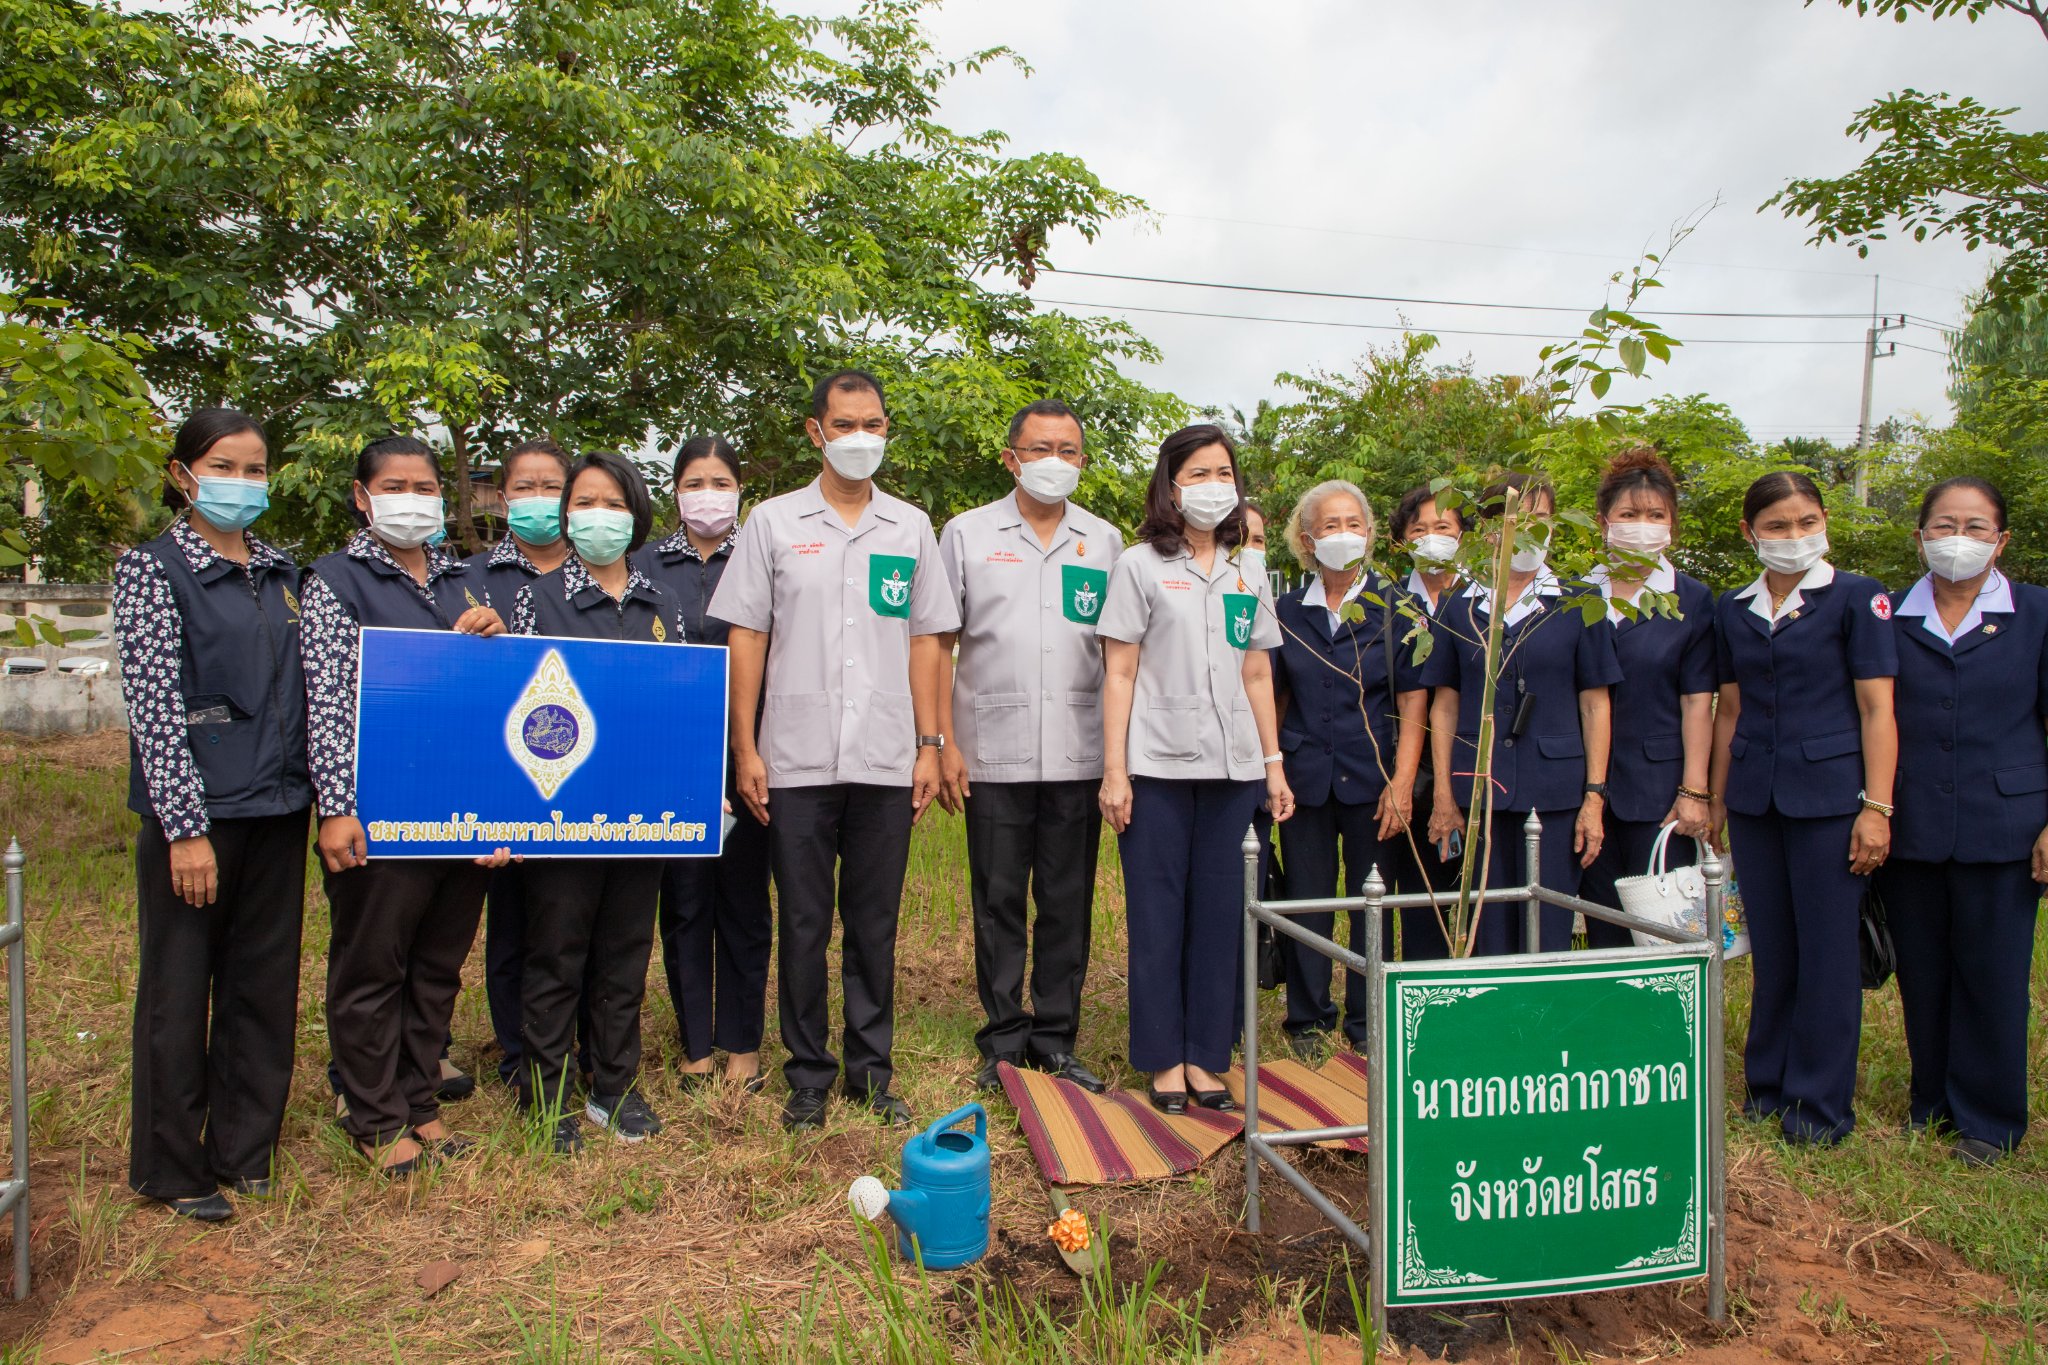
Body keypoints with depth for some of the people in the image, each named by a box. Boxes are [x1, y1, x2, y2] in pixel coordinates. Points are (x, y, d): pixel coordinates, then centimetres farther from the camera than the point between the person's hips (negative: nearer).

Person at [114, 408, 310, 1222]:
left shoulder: (281, 573, 11)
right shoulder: (152, 569, -5)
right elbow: (154, 708, -11)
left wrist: (316, 798, 9)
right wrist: (186, 828, -15)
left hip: (277, 811, 5)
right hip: (195, 812, -5)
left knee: (264, 987, 12)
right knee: (178, 994, 6)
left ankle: (245, 1153, 26)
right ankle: (172, 1171, 22)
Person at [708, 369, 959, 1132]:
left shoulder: (910, 528, 10)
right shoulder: (773, 522, 5)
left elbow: (926, 641, 10)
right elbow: (745, 638, 3)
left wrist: (929, 743, 3)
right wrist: (744, 747, -3)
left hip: (886, 762, 1)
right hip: (796, 762, -1)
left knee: (875, 925, 9)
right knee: (802, 925, 7)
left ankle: (872, 1072, 22)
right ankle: (808, 1077, 20)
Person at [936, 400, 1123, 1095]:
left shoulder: (1104, 541, 10)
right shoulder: (968, 534, 5)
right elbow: (940, 644, 4)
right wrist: (944, 742, -4)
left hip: (1078, 756, 2)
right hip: (993, 752, -1)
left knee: (1069, 904, 7)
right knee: (998, 902, 6)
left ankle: (1056, 1040, 20)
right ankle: (1004, 1042, 19)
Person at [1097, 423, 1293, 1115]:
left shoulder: (1249, 576, 14)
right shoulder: (1140, 566, 1)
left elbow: (1258, 677, 16)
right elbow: (1119, 674, -2)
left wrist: (1274, 763, 10)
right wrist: (1114, 770, -8)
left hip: (1232, 767, 4)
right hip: (1158, 767, -3)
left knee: (1219, 910, 6)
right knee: (1158, 913, 3)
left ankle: (1206, 1056, 17)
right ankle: (1164, 1058, 15)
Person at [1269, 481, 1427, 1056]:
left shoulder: (1394, 608, 1)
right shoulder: (1287, 611, 7)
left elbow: (1413, 701, -3)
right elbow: (1275, 697, 11)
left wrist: (1402, 782, -12)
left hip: (1372, 777, -1)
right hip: (1306, 777, 1)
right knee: (1307, 901, 7)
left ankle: (1368, 1022, 21)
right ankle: (1308, 1018, 21)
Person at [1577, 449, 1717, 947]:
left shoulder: (1692, 599, 1)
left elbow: (1697, 701, -4)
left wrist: (1694, 791, -10)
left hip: (1659, 786, -2)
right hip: (1589, 788, 2)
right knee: (1602, 931, 10)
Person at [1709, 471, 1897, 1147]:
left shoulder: (1857, 598, -3)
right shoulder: (1732, 609, 10)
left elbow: (1876, 708, -7)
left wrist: (1877, 807, -12)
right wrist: (1716, 799, 13)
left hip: (1828, 794, -4)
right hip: (1755, 799, 4)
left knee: (1827, 949, 2)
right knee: (1771, 947, 12)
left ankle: (1821, 1103, 14)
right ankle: (1769, 1083, 24)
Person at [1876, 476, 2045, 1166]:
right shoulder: (1890, 619, 5)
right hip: (1909, 830, 2)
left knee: (1992, 974, 4)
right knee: (1921, 973, 10)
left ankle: (1988, 1119, 19)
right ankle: (1931, 1103, 25)